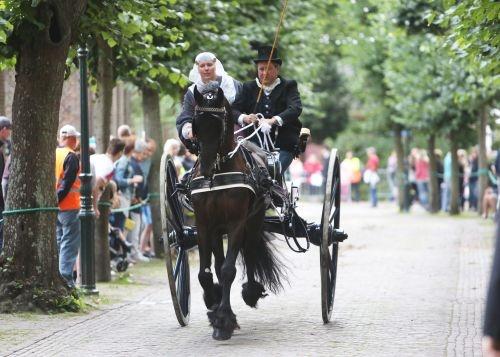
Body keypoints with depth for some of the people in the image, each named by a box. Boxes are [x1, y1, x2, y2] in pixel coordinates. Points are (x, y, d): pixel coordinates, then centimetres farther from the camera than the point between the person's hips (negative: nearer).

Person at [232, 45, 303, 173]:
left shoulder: (288, 86, 6)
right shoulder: (249, 88, 15)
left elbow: (295, 109, -12)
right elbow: (233, 110, 5)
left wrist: (273, 120, -29)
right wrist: (244, 118, -20)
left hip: (283, 146, -2)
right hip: (255, 142, 2)